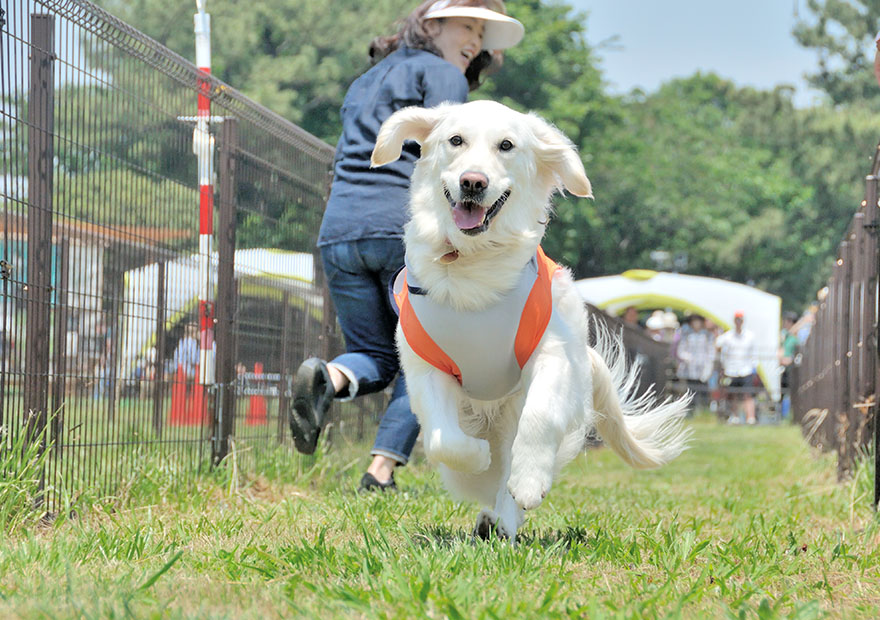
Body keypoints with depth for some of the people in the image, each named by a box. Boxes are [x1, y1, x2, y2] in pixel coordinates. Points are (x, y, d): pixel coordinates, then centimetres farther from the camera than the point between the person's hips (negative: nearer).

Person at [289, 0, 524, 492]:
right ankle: (382, 469, -5)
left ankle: (329, 377, -19)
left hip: (340, 229, 6)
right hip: (406, 229, -6)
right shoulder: (441, 74, 6)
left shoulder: (364, 85, 28)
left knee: (375, 356, 16)